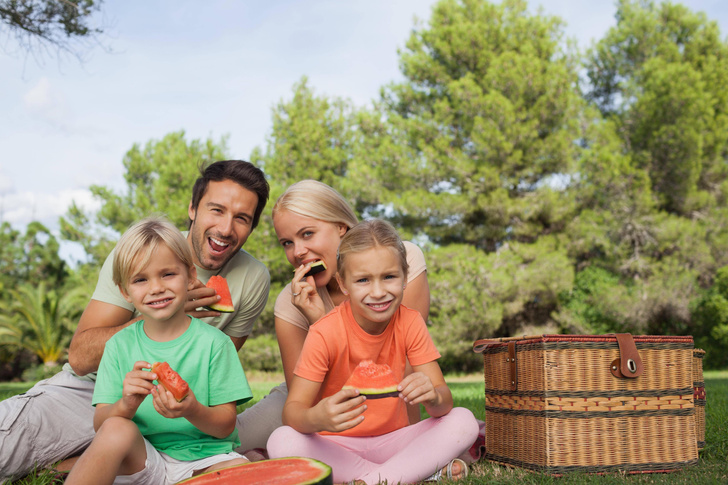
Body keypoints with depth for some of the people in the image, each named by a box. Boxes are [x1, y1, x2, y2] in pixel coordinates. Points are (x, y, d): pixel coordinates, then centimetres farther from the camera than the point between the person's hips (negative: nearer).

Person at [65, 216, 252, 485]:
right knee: (116, 429, -30)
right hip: (140, 460, 1)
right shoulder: (120, 345, 3)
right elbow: (100, 424, -2)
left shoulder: (214, 342, -4)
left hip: (205, 460, -1)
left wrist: (193, 411, -27)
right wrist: (126, 404, -25)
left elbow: (225, 427, -5)